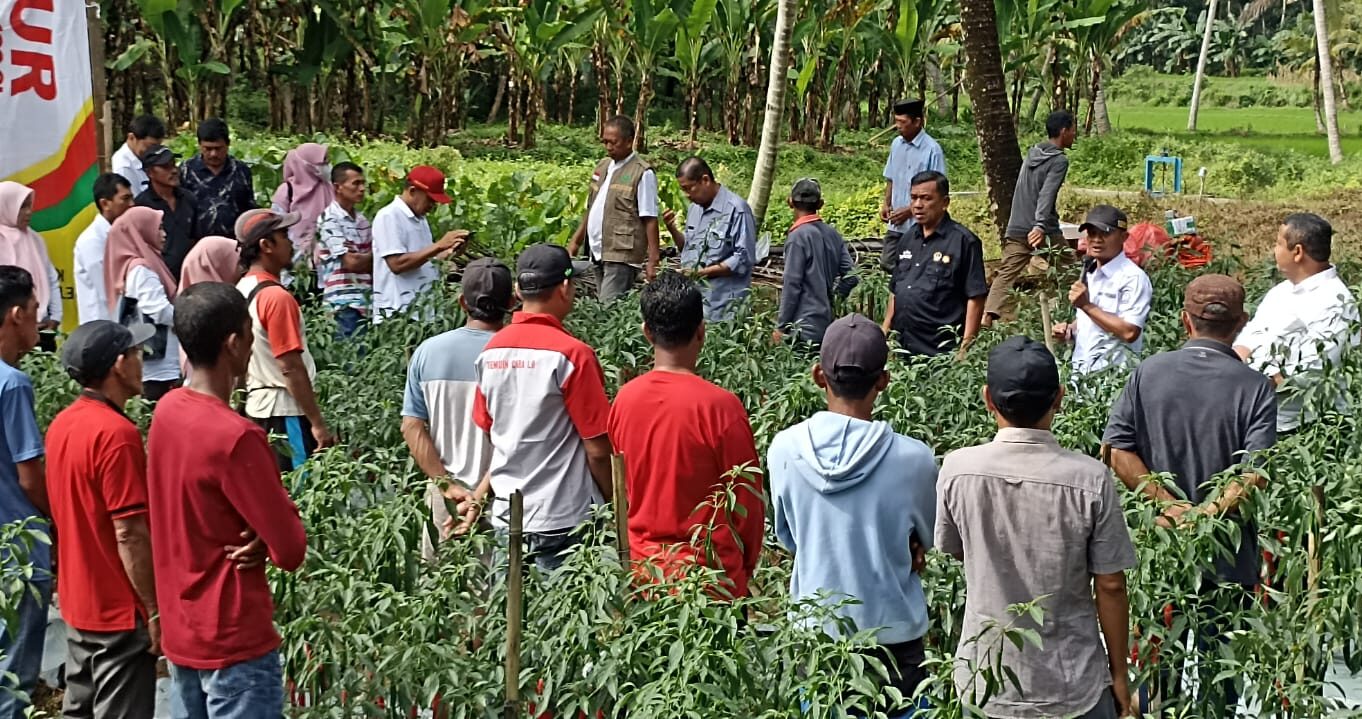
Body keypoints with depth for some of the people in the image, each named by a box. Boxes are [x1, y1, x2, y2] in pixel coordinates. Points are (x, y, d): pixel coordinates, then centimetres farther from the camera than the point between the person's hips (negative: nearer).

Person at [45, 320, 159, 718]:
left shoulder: (62, 424, 5)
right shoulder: (116, 433, -22)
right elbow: (130, 535, -22)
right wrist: (155, 609, -16)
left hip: (78, 602, 9)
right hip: (120, 609, -9)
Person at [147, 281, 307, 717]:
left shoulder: (167, 411, 1)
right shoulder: (235, 436, -25)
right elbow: (291, 550, -21)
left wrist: (259, 535, -5)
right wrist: (263, 541, 0)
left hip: (179, 632, 8)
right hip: (234, 641, -8)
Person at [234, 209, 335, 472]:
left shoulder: (242, 291, 9)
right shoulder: (277, 297, -18)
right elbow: (291, 368, -20)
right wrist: (318, 423, -17)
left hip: (257, 406, 9)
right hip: (286, 412, -9)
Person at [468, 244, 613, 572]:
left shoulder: (491, 351, 3)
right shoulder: (571, 354, -14)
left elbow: (495, 436, 12)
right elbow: (597, 450, -12)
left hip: (506, 516, 6)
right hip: (564, 519, -6)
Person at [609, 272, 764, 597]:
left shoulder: (624, 399, -4)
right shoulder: (720, 405, -17)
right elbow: (747, 498, -9)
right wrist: (747, 564, 6)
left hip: (642, 566, 5)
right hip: (709, 570, -4)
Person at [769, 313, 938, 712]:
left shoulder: (784, 449, -13)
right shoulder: (914, 459, -19)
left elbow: (788, 538, 2)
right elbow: (930, 540, 1)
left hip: (814, 635, 2)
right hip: (892, 636, -2)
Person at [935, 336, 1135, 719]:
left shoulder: (958, 469, -13)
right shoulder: (1089, 479, -16)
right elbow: (1110, 586, -8)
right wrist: (1119, 673, 4)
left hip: (986, 684, 1)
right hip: (1072, 688, -1)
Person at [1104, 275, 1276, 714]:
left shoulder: (1150, 372, -6)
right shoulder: (1254, 388, -13)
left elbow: (1117, 449, -11)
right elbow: (1254, 474, -23)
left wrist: (1171, 505, -13)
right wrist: (1207, 513, -20)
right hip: (1227, 554, -2)